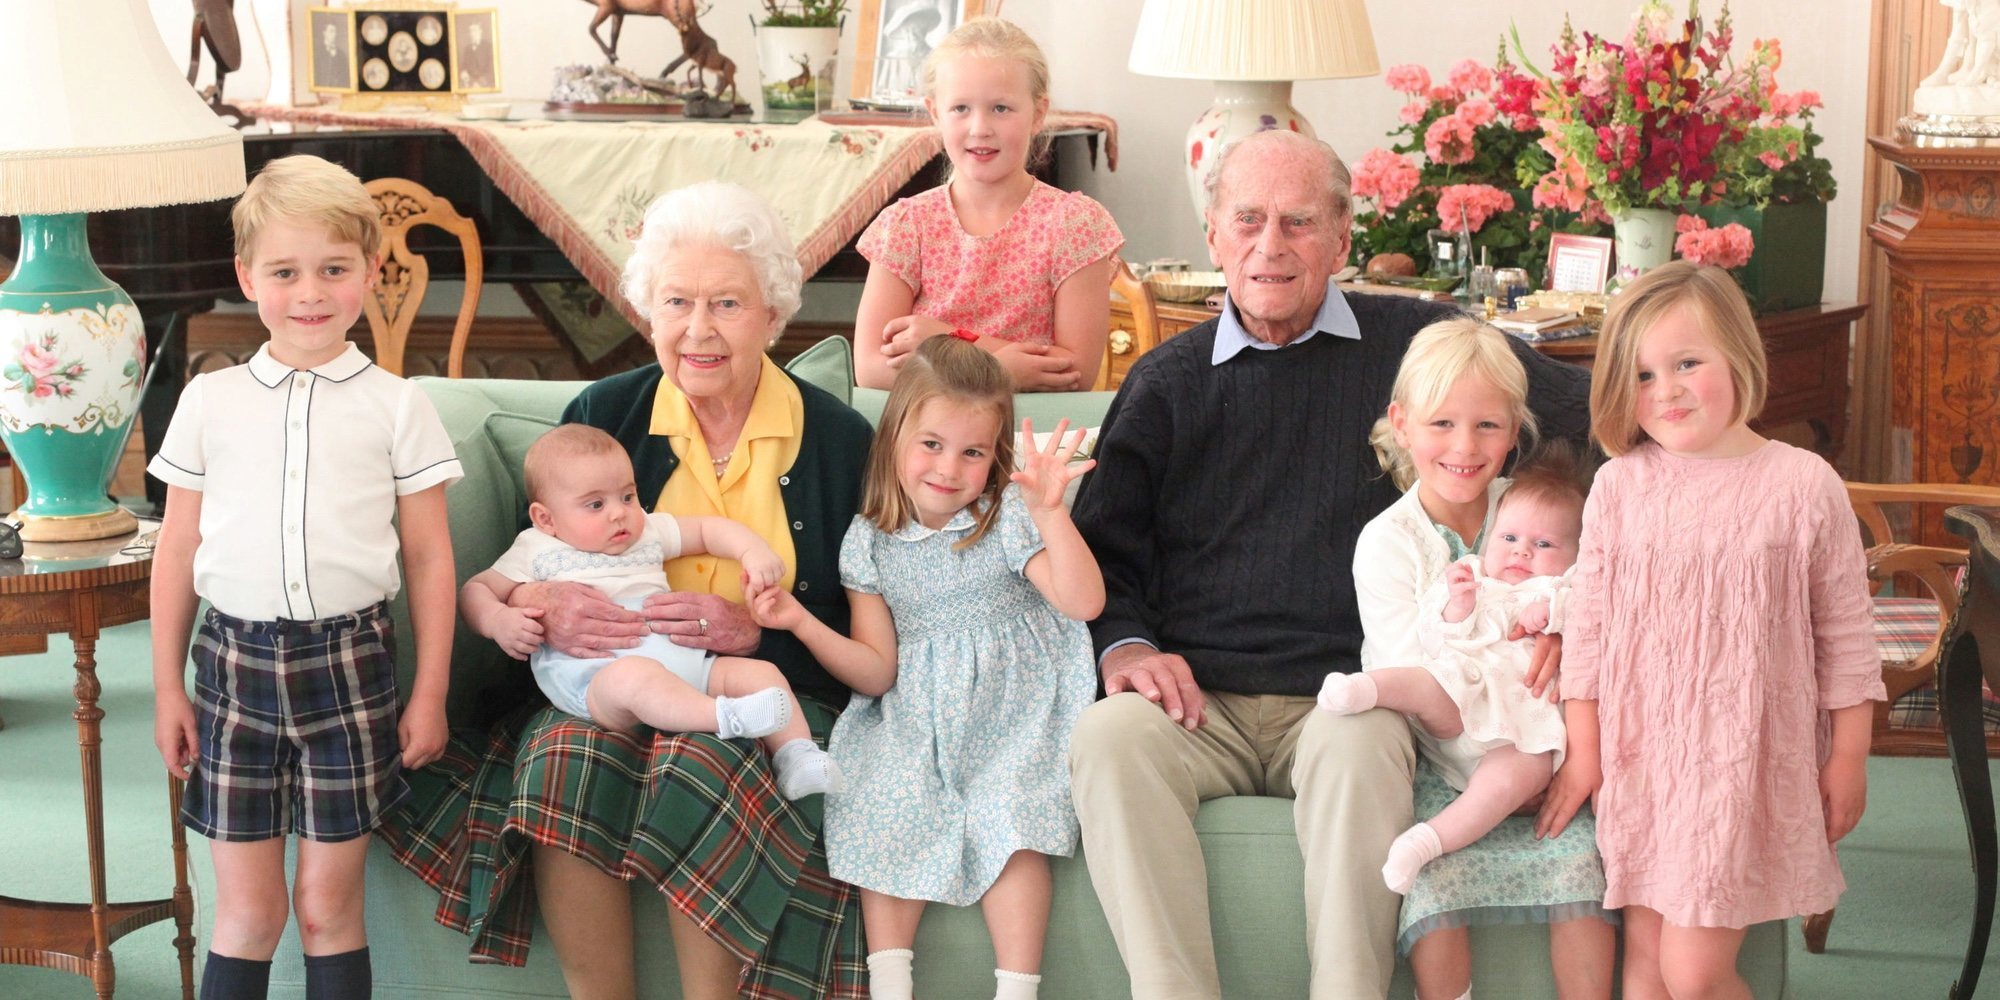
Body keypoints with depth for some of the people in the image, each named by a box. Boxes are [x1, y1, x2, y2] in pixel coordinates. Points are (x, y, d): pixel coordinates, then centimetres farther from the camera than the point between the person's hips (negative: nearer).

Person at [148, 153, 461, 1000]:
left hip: (349, 661, -1)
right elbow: (177, 550, 9)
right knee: (246, 911, 4)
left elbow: (428, 557, 4)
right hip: (235, 658, 1)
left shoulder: (395, 407, 1)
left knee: (329, 905, 5)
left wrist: (430, 692, 1)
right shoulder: (210, 401, 5)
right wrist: (167, 687, 8)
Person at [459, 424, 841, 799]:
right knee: (634, 675, -41)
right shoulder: (537, 552, 14)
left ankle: (796, 757, -16)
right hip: (592, 679, -6)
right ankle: (725, 717, -52)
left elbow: (709, 531, 28)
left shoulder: (648, 531, 25)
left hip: (681, 662, 6)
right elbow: (474, 591, 14)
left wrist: (755, 552, 7)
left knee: (759, 672, -9)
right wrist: (498, 621, -10)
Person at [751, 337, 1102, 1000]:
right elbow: (876, 672, 3)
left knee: (1008, 819, -24)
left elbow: (1083, 602, -19)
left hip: (1011, 713, -3)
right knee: (886, 811, -21)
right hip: (912, 718, 3)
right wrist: (802, 624, -11)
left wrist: (1048, 513, -30)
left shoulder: (1007, 518, -4)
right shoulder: (870, 542, 4)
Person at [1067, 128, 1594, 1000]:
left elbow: (1593, 414, 6)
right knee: (1106, 739, -31)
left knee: (1358, 748, -37)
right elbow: (1100, 547, 16)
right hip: (1198, 701, 2)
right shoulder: (1166, 383, 17)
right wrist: (1124, 646, -6)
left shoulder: (1416, 343, 9)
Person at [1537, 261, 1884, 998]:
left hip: (1744, 759, -3)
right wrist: (1582, 750, 6)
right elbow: (1588, 621, 5)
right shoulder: (1619, 485, 0)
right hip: (1638, 756, 3)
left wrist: (1848, 756, 2)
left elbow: (1845, 631, 1)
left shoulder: (1804, 486, -6)